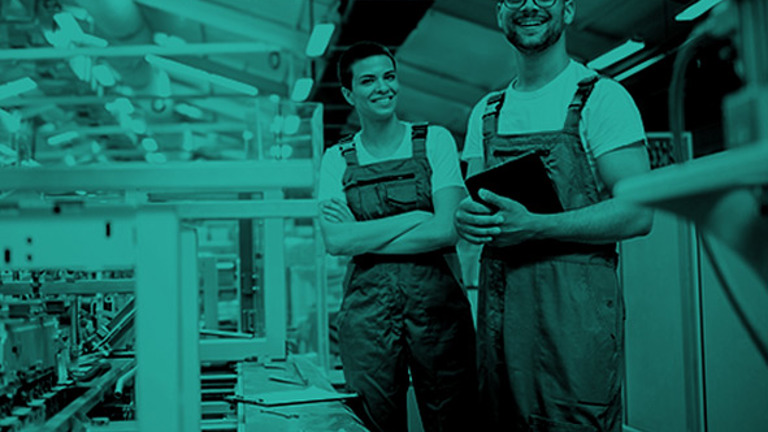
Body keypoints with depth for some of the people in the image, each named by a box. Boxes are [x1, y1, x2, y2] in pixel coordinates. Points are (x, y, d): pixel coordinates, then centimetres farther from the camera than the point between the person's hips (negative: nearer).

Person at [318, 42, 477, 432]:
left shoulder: (434, 140, 3)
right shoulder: (337, 159, 7)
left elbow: (447, 230, -8)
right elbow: (335, 241, -6)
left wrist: (362, 235, -7)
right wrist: (418, 217, -11)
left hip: (436, 301, -1)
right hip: (367, 310, 1)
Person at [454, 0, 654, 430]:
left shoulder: (601, 96, -3)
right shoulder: (486, 112, 15)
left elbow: (638, 213, -11)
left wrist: (533, 226, -21)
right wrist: (467, 217, -8)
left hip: (576, 305, -5)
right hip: (497, 306, 6)